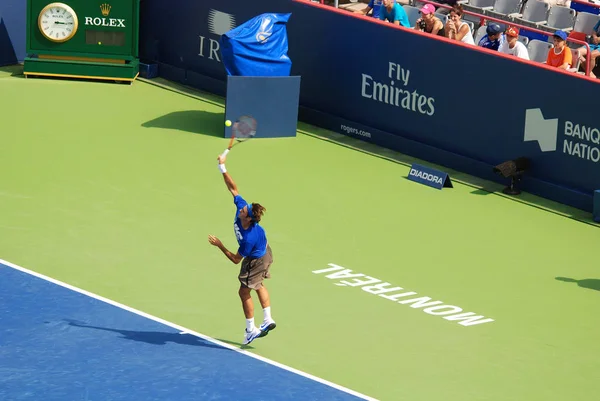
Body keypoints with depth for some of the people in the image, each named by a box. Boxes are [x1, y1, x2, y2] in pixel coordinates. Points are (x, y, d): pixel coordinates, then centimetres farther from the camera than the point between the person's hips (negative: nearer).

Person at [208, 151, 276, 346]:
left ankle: (251, 330, 18)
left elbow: (236, 259, -29)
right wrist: (222, 167, -22)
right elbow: (233, 187, -17)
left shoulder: (249, 238, -43)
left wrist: (220, 245, -26)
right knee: (258, 286, 24)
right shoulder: (241, 206, -27)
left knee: (244, 292, 5)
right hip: (264, 253, 9)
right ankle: (267, 320, 35)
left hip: (256, 261, -9)